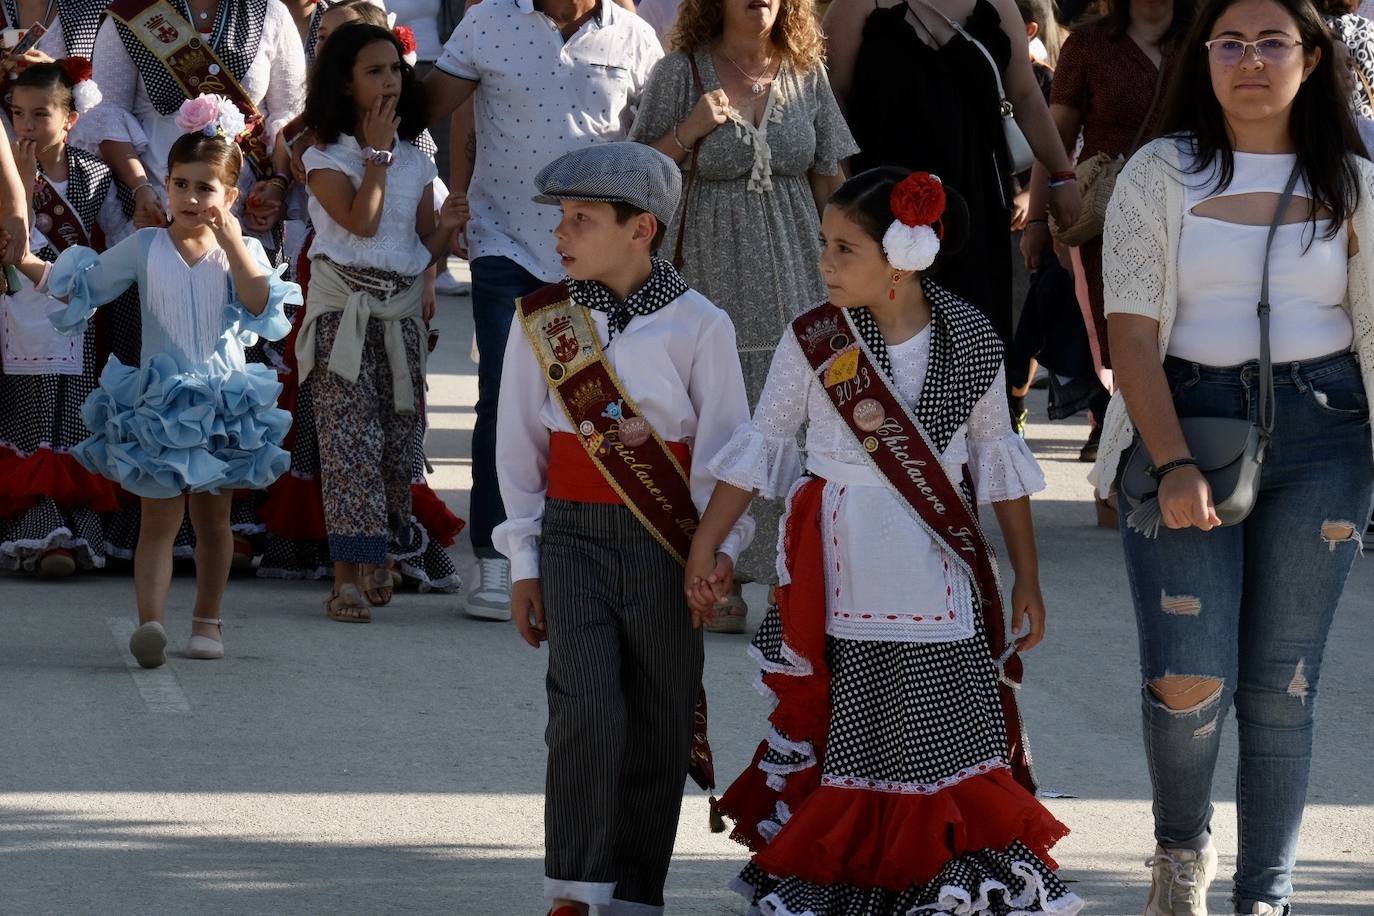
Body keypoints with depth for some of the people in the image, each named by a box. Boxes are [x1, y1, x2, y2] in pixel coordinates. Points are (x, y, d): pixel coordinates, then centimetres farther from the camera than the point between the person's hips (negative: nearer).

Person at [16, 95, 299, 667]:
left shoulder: (242, 251, 0)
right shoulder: (144, 248, 1)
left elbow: (262, 306, -18)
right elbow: (80, 286, 11)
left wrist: (231, 242, -18)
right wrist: (26, 262, 3)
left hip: (223, 403, 1)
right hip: (159, 403, -1)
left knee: (212, 517, 13)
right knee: (160, 518, -9)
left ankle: (207, 620, 26)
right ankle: (151, 621, -20)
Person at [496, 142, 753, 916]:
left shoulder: (699, 326, -4)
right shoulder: (542, 320, 2)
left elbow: (725, 452, -1)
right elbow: (520, 446, 8)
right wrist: (525, 565, 8)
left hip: (665, 546, 0)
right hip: (573, 538, 0)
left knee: (658, 724, 5)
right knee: (587, 708, -15)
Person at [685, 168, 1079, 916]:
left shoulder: (969, 342, -4)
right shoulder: (814, 341, -5)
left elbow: (996, 461, 6)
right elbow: (762, 446, 4)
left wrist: (1026, 577, 9)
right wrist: (705, 546, 2)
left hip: (937, 577, 0)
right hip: (836, 581, 0)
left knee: (953, 728, 1)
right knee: (836, 731, 6)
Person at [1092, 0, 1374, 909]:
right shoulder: (1161, 175, 3)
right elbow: (1133, 331, -3)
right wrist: (1174, 464, -15)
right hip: (1185, 418, -1)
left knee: (1282, 688, 2)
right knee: (1188, 681, -12)